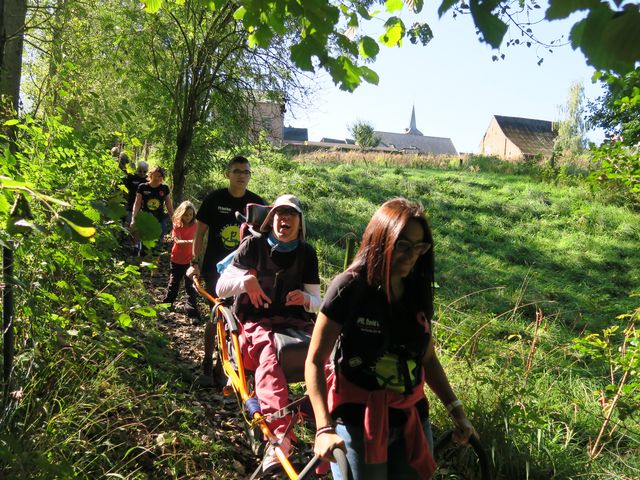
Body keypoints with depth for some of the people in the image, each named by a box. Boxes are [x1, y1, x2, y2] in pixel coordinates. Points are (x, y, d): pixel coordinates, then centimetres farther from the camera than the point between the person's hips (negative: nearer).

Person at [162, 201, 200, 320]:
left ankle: (191, 310, 2)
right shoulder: (177, 226, -10)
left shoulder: (194, 226, -5)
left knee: (190, 285, -3)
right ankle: (167, 303, 39)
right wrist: (191, 241, -40)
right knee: (174, 283, 18)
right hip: (177, 259, 0)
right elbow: (178, 241, -24)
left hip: (189, 260, 0)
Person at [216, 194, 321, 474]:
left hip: (297, 322, 2)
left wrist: (306, 299, -9)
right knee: (270, 358, -39)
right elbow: (221, 287, 6)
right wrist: (246, 279, -15)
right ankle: (279, 435, -52)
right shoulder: (254, 245, 9)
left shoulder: (306, 253, 15)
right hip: (259, 322, -2)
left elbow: (317, 301, 16)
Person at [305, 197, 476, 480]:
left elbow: (427, 358, 11)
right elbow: (315, 361, -14)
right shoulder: (350, 287, -15)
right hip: (358, 424, -5)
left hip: (412, 422, 5)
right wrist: (324, 428, -22)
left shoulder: (418, 291, 1)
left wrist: (456, 410, 5)